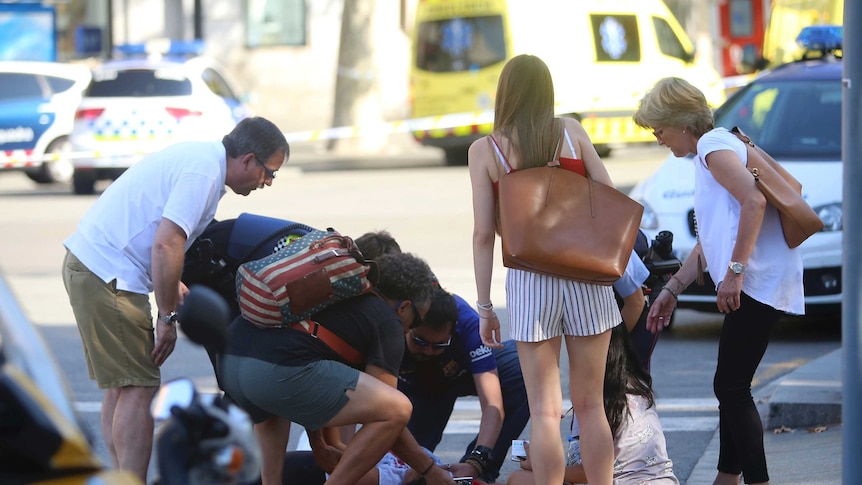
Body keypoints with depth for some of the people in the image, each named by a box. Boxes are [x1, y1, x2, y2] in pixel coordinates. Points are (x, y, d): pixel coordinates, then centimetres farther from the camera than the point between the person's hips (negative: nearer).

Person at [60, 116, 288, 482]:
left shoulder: (200, 155, 14)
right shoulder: (204, 171, -16)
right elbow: (165, 246, -23)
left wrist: (173, 285, 14)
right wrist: (168, 317, -15)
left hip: (87, 262, 10)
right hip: (107, 274, -10)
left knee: (121, 388, 14)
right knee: (138, 389, -10)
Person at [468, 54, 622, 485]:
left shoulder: (484, 150, 0)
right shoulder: (571, 131, 3)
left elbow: (483, 235, -3)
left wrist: (484, 306, 2)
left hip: (530, 278, -1)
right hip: (585, 273, 1)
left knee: (544, 412, 1)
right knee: (590, 406, 8)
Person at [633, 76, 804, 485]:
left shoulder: (714, 145, -8)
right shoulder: (710, 152, 24)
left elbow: (753, 201, -24)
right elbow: (707, 243, 30)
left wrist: (735, 271, -25)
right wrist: (671, 290, 28)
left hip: (757, 281, -11)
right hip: (748, 284, 11)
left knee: (732, 388, -10)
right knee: (730, 387, 16)